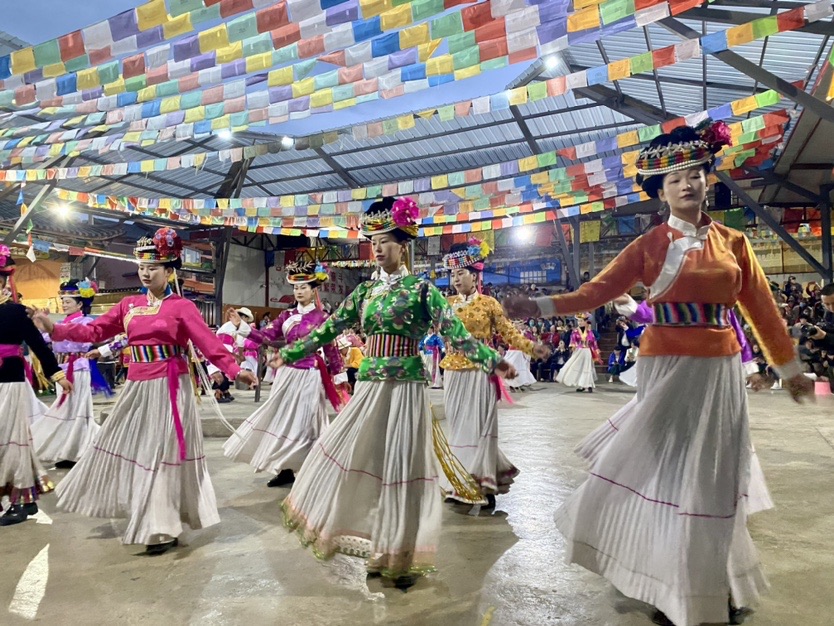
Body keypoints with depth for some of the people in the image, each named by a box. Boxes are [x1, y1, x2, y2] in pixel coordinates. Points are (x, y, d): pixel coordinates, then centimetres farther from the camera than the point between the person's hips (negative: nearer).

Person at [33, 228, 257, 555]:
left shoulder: (181, 306, -8)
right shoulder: (129, 304, 8)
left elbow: (208, 342, -16)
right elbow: (94, 331, 9)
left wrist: (234, 370, -25)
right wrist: (55, 329, -1)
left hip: (169, 388, -6)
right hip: (137, 386, 6)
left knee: (162, 453, 0)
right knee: (130, 449, 14)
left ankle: (163, 527, 14)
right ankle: (144, 515, 35)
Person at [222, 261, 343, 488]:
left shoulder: (321, 318, -6)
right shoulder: (287, 316, 8)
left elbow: (331, 350, -4)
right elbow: (265, 337, 2)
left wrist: (338, 376, -2)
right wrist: (242, 326, -9)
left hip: (308, 375, -5)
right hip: (286, 373, 5)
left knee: (304, 422, -1)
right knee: (283, 419, 8)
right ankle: (285, 469, 20)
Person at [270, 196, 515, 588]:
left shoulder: (421, 288, -3)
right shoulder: (365, 291, 10)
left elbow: (454, 332, -10)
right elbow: (329, 329, 14)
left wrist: (493, 362, -21)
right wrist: (288, 354, 16)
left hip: (405, 386, -5)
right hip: (369, 385, 5)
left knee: (399, 466, -1)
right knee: (362, 460, 6)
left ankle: (401, 557, 17)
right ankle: (378, 551, 25)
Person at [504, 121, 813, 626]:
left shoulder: (734, 242, 7)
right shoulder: (649, 245, 0)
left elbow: (762, 308, 11)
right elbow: (596, 291, -8)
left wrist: (790, 367, 16)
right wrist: (539, 306, -19)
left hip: (721, 370, 2)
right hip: (667, 369, -2)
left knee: (712, 477, 9)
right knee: (670, 472, 3)